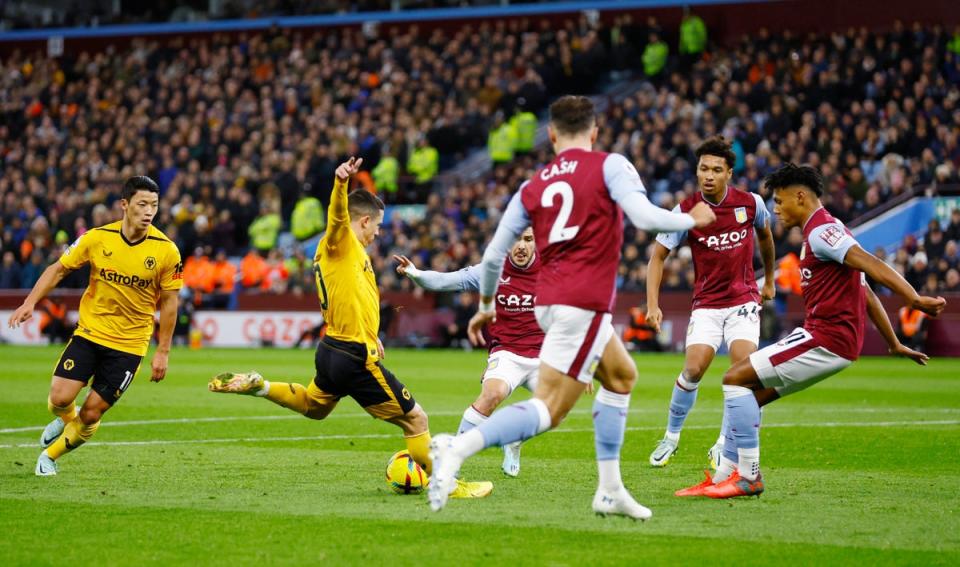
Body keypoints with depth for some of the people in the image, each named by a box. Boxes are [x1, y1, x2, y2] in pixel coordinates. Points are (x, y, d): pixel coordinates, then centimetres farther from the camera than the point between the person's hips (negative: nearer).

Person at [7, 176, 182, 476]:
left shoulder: (166, 251, -11)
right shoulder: (97, 238, -9)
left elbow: (169, 302, -1)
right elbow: (58, 269, 3)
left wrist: (163, 352, -2)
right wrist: (30, 302, -8)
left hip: (129, 344, -1)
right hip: (90, 331, 1)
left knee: (92, 413, -3)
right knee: (60, 398, -11)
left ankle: (49, 456, 23)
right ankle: (65, 419, 28)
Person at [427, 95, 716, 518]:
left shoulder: (533, 185, 13)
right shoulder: (610, 166, -2)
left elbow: (494, 254, 12)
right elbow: (644, 217, -16)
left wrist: (486, 304, 27)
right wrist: (692, 219, 3)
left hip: (549, 301, 7)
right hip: (584, 304, -7)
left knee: (621, 375, 26)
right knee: (548, 410, -12)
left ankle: (610, 490, 23)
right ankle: (458, 448, -31)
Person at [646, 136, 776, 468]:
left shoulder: (750, 203, -5)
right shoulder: (686, 211, -10)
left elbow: (765, 233, 18)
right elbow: (658, 255, -3)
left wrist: (769, 279, 27)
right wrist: (653, 304, -13)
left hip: (744, 299, 1)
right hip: (706, 303, -1)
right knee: (694, 368, -16)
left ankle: (724, 445, -3)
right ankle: (671, 436, 9)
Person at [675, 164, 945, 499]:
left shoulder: (820, 231, -11)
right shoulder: (825, 230, 21)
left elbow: (872, 265, -24)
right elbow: (866, 293, 24)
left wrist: (916, 301, -35)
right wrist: (895, 345, 27)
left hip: (826, 339, -10)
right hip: (827, 337, 10)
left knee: (736, 378, -11)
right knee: (748, 394, 14)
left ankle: (748, 476, -8)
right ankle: (724, 477, 18)